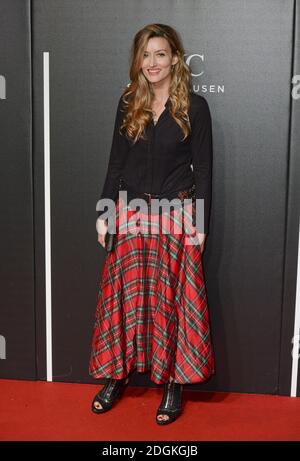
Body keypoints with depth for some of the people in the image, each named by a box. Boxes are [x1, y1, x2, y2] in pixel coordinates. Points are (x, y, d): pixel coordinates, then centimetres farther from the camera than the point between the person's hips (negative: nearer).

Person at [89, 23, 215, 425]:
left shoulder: (195, 106, -4)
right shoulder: (128, 103, 6)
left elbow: (203, 169, -3)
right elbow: (116, 162, 8)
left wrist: (200, 224, -8)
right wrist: (104, 213, 4)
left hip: (175, 216, -3)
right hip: (130, 214, 3)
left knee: (172, 299, 3)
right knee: (124, 294, 7)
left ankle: (174, 382, 16)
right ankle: (119, 374, 23)